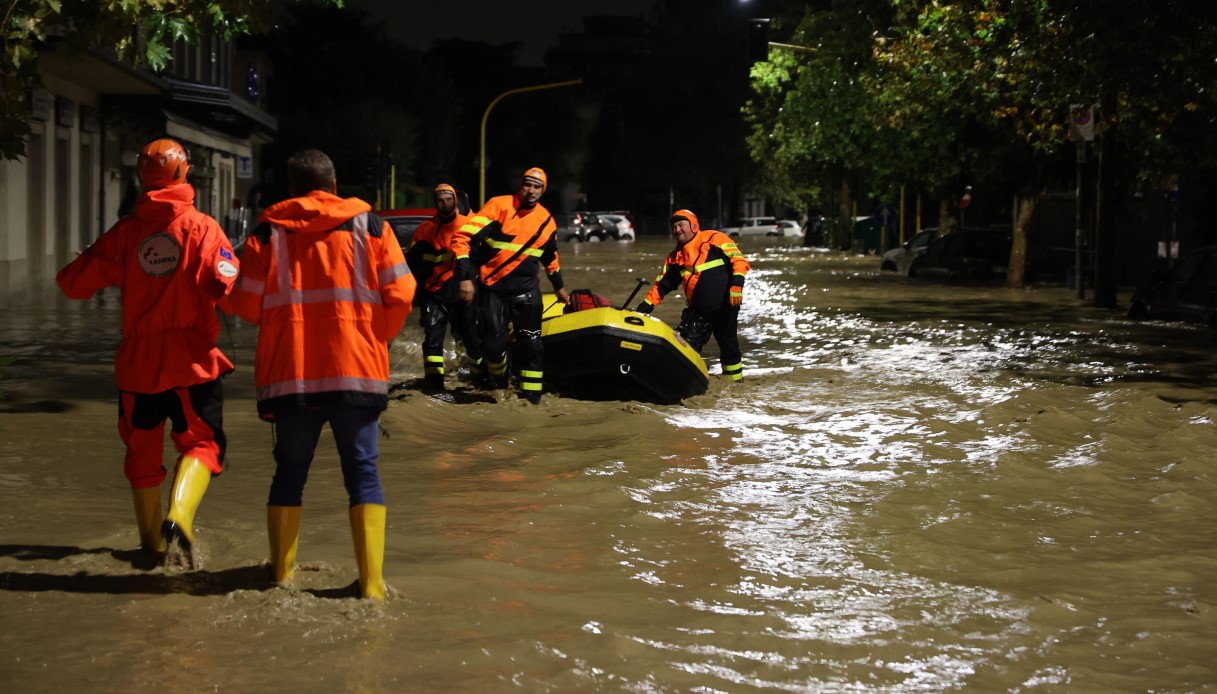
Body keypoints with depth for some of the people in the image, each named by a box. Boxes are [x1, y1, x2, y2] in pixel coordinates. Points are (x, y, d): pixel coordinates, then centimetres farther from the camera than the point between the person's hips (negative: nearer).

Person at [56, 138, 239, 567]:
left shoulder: (125, 232, 1)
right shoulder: (202, 228, -6)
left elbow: (75, 284, 5)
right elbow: (227, 287, -18)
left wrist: (84, 262, 26)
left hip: (138, 361, 3)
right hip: (191, 360, -3)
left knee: (143, 448, 16)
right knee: (201, 442, 4)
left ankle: (151, 540, 27)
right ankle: (178, 517, -22)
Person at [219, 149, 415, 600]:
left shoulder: (268, 233, 4)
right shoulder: (370, 226, 4)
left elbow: (246, 303, 1)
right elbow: (400, 295, -1)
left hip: (290, 373, 1)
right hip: (358, 372, -1)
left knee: (290, 471, 14)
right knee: (363, 472, 5)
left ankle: (282, 572, 18)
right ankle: (371, 582, -2)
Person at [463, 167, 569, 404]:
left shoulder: (546, 220, 7)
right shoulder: (499, 205, -7)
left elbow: (550, 257, 25)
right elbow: (468, 236, -14)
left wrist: (559, 287, 31)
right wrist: (466, 275, -21)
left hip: (526, 288, 3)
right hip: (492, 287, -3)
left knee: (531, 343, -4)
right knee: (493, 344, -2)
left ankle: (531, 395, 4)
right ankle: (499, 381, 28)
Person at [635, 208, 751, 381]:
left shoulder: (714, 239, -4)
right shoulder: (676, 257, 14)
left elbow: (738, 260, -10)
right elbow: (662, 284, 15)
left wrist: (736, 285, -22)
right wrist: (645, 306, 7)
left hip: (725, 304, -5)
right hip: (698, 308, 5)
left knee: (727, 342, 3)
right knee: (686, 343, -5)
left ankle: (734, 374, 19)